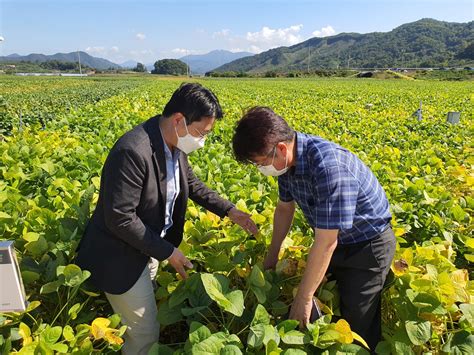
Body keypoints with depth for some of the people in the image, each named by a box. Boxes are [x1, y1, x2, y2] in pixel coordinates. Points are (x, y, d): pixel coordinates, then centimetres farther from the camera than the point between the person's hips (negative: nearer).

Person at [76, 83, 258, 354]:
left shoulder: (175, 145, -5)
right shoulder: (132, 152, -32)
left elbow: (192, 184, 12)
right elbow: (119, 219, -29)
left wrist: (230, 211, 5)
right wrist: (167, 252, -20)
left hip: (149, 247, 8)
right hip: (122, 257, -8)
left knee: (138, 326, 24)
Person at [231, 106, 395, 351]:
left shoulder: (328, 166, -38)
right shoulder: (288, 158, -12)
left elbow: (326, 242, -32)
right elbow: (284, 208, 4)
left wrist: (303, 298, -21)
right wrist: (271, 258, 10)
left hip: (367, 245, -7)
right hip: (334, 240, 7)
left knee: (357, 326, 5)